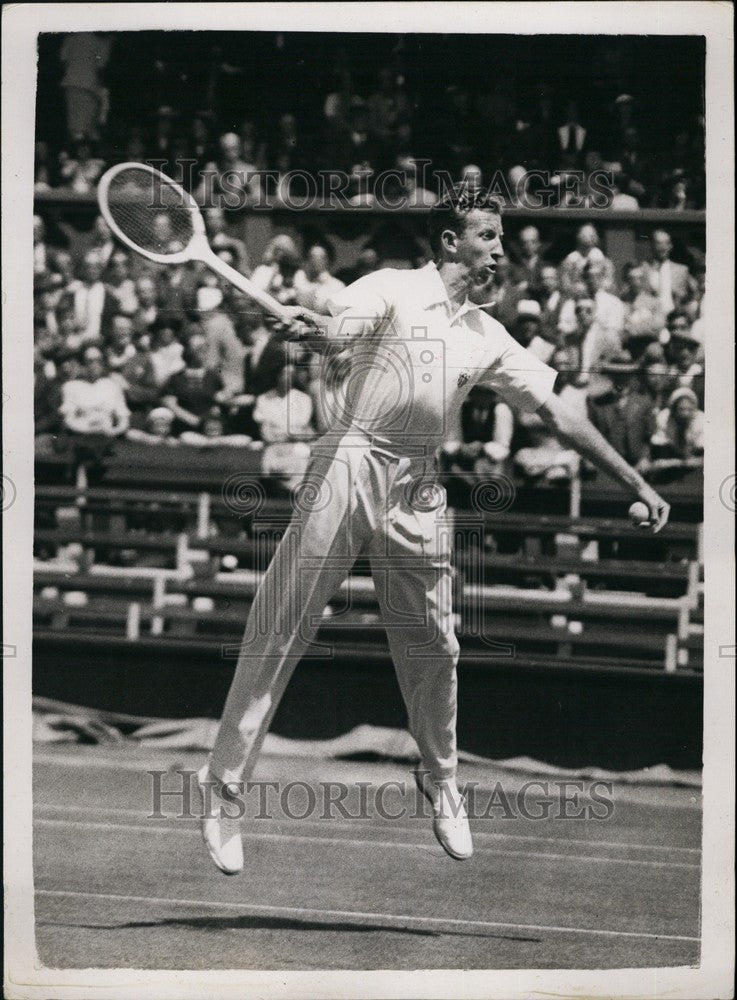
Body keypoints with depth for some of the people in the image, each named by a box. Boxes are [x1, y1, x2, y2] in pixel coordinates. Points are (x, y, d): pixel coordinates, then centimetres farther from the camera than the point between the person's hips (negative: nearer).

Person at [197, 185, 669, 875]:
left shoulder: (487, 337, 17)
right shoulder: (393, 291, 1)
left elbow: (556, 413, 19)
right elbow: (335, 321, -18)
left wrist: (634, 482, 17)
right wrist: (313, 326, -43)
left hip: (418, 487, 5)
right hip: (351, 463, -5)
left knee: (431, 643, 5)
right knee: (279, 631, -7)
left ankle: (440, 778, 28)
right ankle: (223, 781, -2)